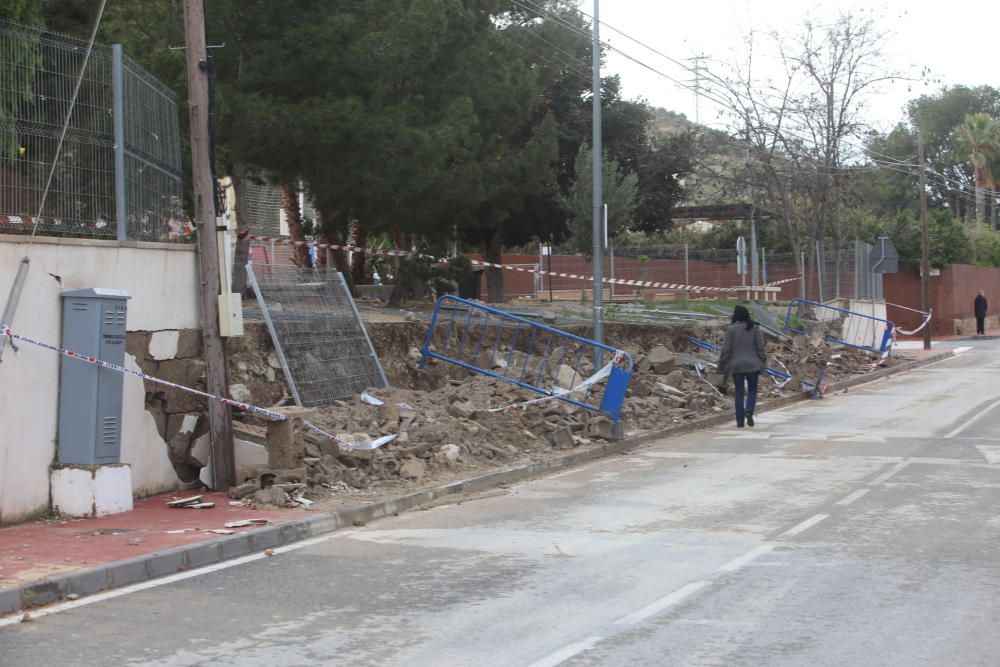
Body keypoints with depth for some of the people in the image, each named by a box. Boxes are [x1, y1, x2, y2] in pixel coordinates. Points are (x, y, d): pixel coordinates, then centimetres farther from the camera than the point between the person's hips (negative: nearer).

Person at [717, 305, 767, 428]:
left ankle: (740, 421, 4)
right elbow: (761, 346, -3)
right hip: (752, 364, 0)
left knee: (739, 392, 6)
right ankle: (749, 411, -15)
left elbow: (726, 348, -5)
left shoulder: (731, 329, -6)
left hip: (736, 365, 0)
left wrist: (723, 364, 3)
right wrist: (763, 360, 7)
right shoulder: (754, 328, -2)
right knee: (752, 390, 11)